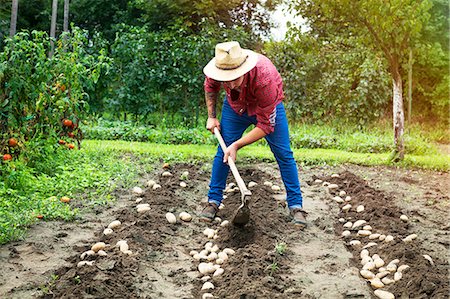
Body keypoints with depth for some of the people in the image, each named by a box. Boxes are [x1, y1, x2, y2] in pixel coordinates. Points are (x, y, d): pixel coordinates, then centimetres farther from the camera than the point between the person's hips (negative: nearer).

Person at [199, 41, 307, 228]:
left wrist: (237, 145, -34)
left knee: (283, 154, -7)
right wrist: (211, 117, -5)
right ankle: (213, 201, 10)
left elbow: (266, 125, -33)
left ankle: (296, 206, 2)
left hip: (268, 108, -3)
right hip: (235, 107, 3)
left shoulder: (265, 77, -44)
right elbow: (210, 87, -2)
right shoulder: (218, 68, -32)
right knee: (223, 152, -2)